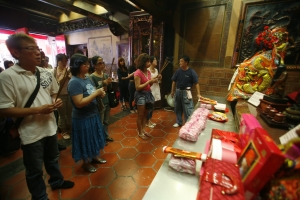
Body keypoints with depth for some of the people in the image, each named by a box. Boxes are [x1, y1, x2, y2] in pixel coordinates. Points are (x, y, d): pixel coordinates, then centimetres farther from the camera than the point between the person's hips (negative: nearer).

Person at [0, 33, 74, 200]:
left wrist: (56, 102, -6)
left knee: (52, 159, 27)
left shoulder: (46, 73, 0)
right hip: (31, 133, -5)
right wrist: (39, 110, -24)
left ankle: (56, 181, 53)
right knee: (35, 170, 17)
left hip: (50, 126, 5)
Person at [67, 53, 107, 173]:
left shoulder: (87, 78, 3)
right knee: (86, 141, 12)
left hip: (93, 114, 8)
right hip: (82, 118, -8)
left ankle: (94, 157, 46)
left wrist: (100, 93, -7)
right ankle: (86, 163, 36)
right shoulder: (74, 82, -22)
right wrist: (96, 93, -26)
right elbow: (79, 103, -29)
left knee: (94, 138, 23)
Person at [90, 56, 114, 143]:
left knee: (106, 121, 20)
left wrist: (109, 83, -11)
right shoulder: (92, 77, -13)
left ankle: (106, 136, 39)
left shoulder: (106, 75, 5)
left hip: (107, 101, 6)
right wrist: (103, 84, -24)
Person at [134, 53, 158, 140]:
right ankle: (140, 132, 23)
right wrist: (149, 82, -21)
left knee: (145, 114, 17)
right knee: (140, 115, 6)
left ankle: (143, 130, 34)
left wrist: (153, 81, -5)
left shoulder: (148, 72, 6)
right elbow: (138, 87, -20)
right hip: (141, 95, -8)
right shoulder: (138, 73, -17)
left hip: (148, 94, 8)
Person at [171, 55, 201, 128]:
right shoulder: (178, 71, 0)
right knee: (178, 108, 15)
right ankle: (179, 122, 31)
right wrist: (172, 91, 9)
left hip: (186, 92, -4)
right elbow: (174, 81, 8)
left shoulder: (191, 72, -11)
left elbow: (196, 83, -12)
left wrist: (198, 94, -20)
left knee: (188, 110, -2)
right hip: (178, 91, 5)